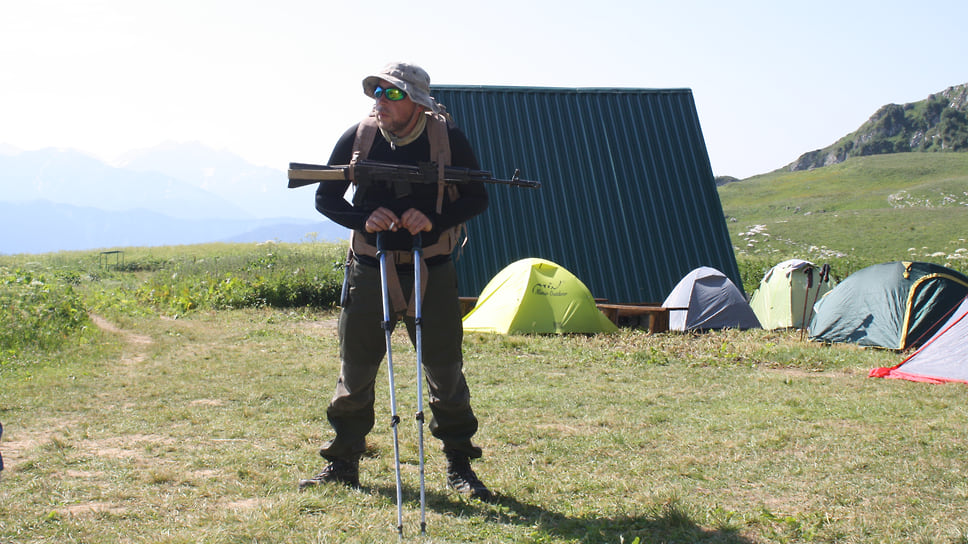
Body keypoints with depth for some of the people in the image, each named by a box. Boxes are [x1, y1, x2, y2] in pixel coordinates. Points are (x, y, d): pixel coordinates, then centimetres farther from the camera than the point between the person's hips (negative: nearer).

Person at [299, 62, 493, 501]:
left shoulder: (447, 138, -7)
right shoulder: (357, 138, -4)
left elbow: (476, 198, 0)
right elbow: (325, 198, 5)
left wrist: (434, 220, -17)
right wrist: (363, 219, -14)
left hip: (431, 270, -1)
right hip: (369, 267, 1)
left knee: (445, 370, 3)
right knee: (355, 370, 7)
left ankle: (459, 466, 16)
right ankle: (342, 463, 21)